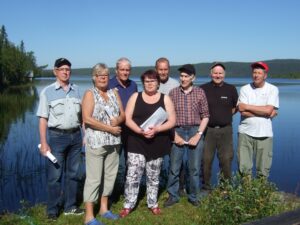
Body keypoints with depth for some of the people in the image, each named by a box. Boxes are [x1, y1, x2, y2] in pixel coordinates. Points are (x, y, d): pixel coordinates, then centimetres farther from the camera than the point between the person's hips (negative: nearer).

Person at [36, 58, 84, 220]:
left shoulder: (76, 90, 8)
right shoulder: (47, 91, -1)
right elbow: (43, 119, -4)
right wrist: (43, 143, -10)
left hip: (75, 135, 4)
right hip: (57, 136, -4)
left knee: (72, 173, 12)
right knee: (54, 175, 1)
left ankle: (70, 207, 25)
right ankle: (52, 210, 15)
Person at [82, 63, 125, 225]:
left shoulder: (114, 93, 12)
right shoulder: (90, 94, -4)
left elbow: (123, 114, 11)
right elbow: (87, 119, -16)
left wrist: (118, 120, -13)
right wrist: (109, 128, -16)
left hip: (113, 142, 6)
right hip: (96, 142, -6)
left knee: (110, 175, 12)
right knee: (94, 178, -3)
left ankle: (104, 208, 28)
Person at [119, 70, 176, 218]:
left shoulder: (165, 99, 2)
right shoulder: (135, 97, 2)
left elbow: (172, 121, -3)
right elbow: (127, 119, -4)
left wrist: (156, 129, -20)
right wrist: (140, 131, -20)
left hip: (157, 145, 1)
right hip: (137, 143, 0)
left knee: (153, 177, 13)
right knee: (132, 176, -2)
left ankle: (153, 204, 27)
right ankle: (128, 205, 11)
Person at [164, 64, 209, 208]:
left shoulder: (200, 92, 1)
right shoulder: (173, 93, 1)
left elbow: (205, 116, 1)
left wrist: (198, 134, -8)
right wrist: (175, 135, -6)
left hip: (195, 131, 0)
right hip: (178, 132, 0)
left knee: (194, 168, 7)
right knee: (174, 167, 5)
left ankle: (193, 196, 24)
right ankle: (173, 196, 20)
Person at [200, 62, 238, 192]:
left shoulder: (231, 89, 4)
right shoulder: (203, 89, -1)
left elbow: (236, 107, 15)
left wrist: (226, 116, 6)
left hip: (225, 130, 1)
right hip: (208, 130, -1)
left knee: (226, 159, 5)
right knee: (206, 159, 5)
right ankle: (206, 186, 20)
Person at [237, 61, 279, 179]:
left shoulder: (273, 89, 2)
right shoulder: (245, 89, 3)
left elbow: (268, 110, -12)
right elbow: (242, 111, -9)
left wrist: (247, 106, -7)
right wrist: (264, 112, -11)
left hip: (264, 134, 0)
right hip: (245, 132, 1)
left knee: (263, 169, 6)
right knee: (244, 167, 4)